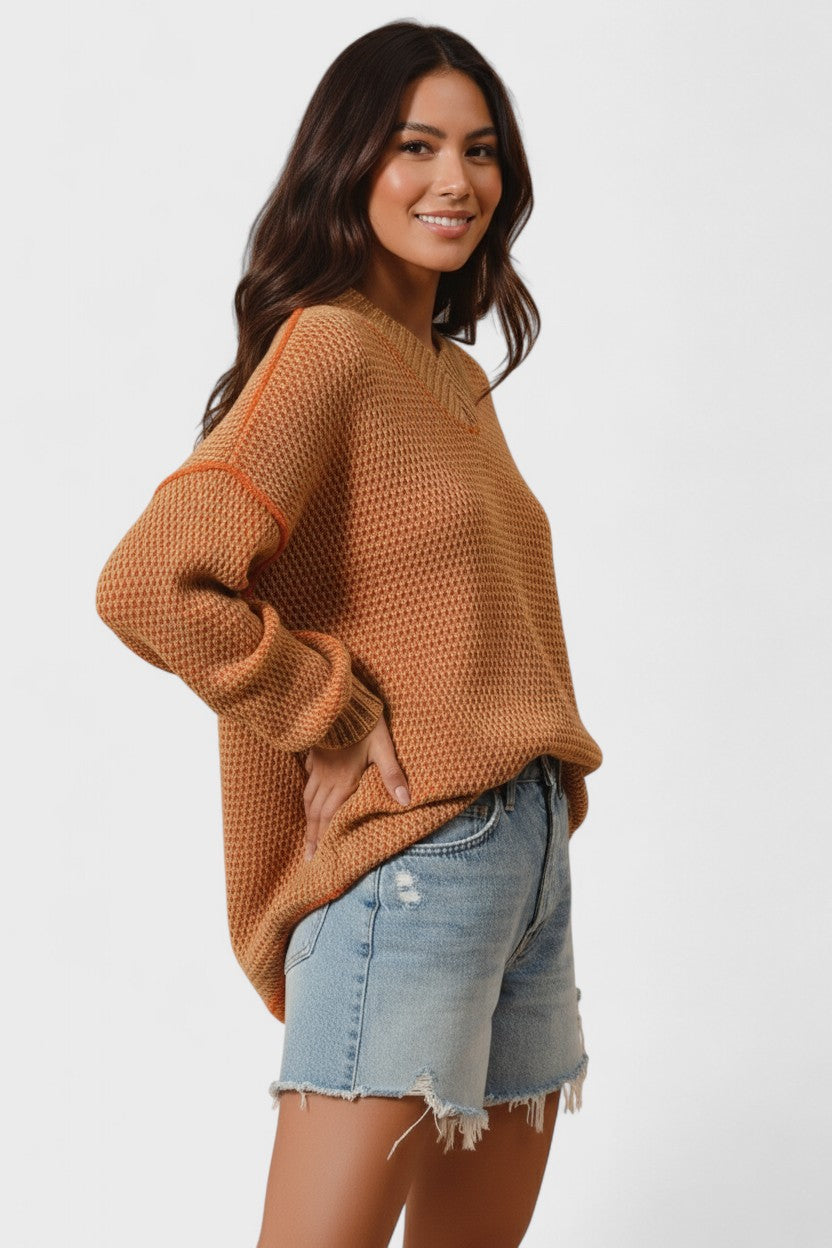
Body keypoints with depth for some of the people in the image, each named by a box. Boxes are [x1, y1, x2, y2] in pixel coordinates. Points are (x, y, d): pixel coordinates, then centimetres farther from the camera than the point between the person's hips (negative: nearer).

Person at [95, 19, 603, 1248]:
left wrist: (549, 780, 11)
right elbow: (150, 585, -24)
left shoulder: (459, 375, 15)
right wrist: (333, 717, -14)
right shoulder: (329, 347, -12)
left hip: (529, 856, 9)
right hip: (410, 859, -9)